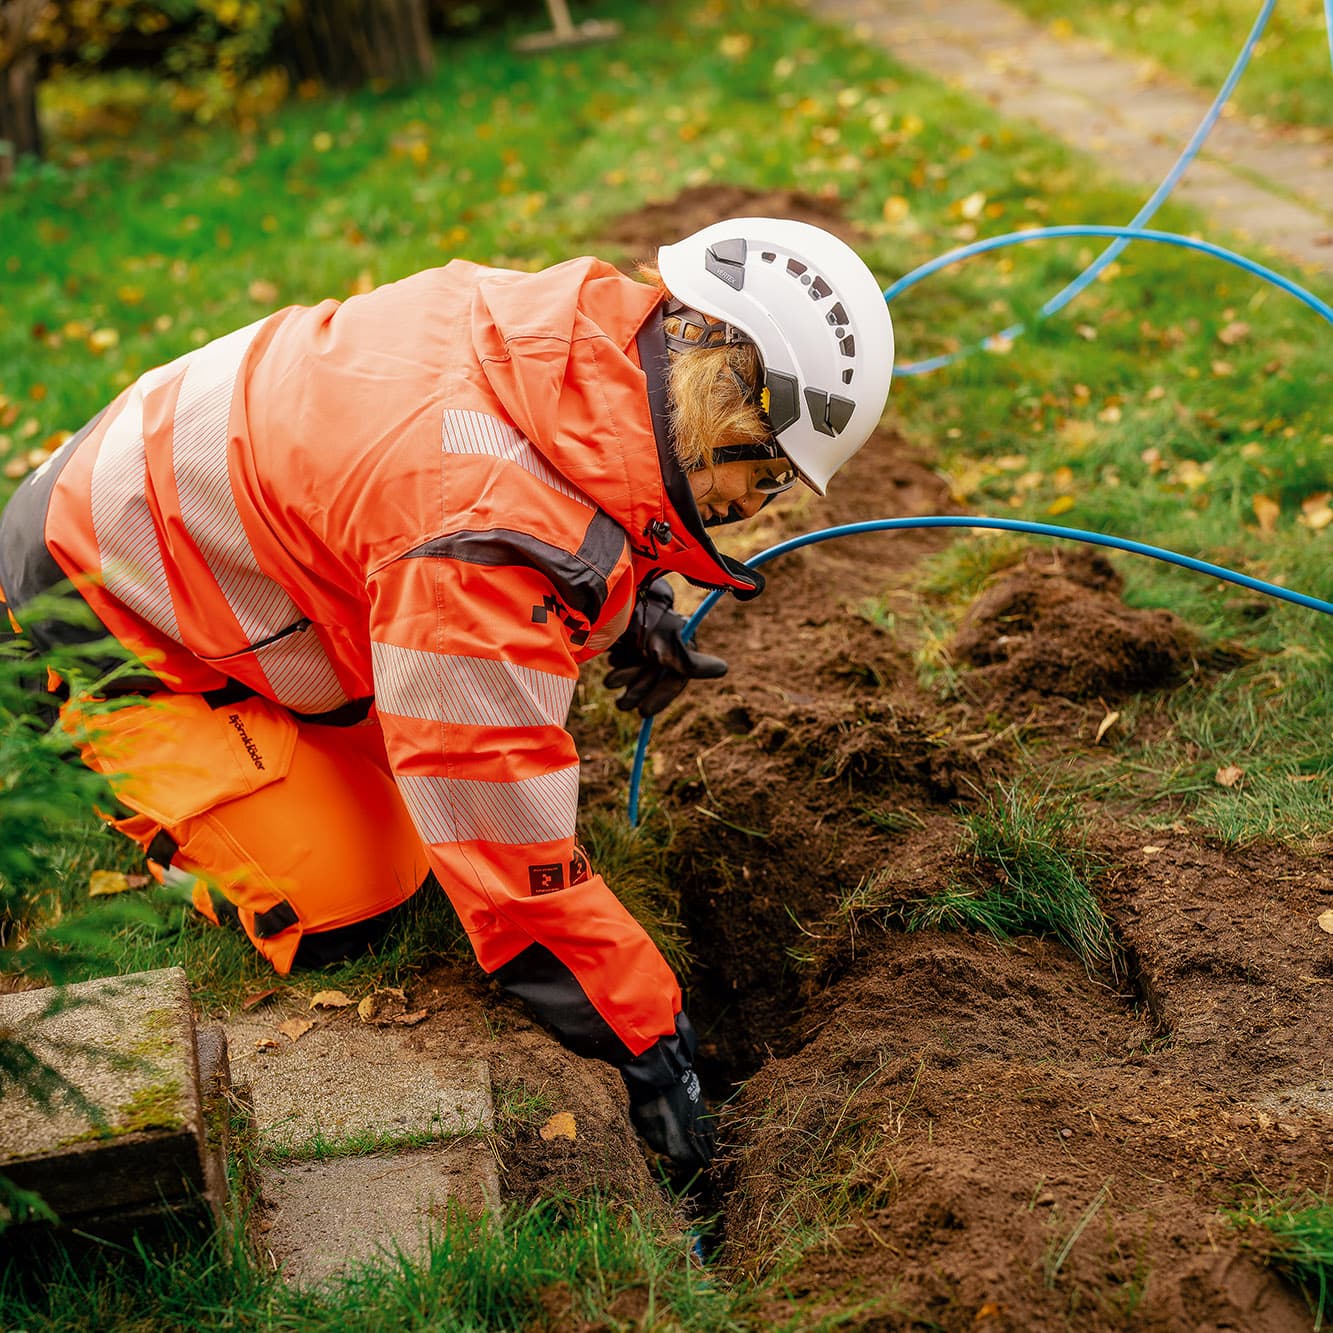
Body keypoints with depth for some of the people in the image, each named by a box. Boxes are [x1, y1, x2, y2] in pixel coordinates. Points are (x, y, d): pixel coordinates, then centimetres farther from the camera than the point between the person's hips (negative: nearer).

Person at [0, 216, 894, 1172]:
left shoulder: (594, 324, -13)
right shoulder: (486, 535, -39)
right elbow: (509, 843, -33)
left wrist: (630, 600, 0)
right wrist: (645, 1044, -23)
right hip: (102, 615, -8)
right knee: (342, 913, -10)